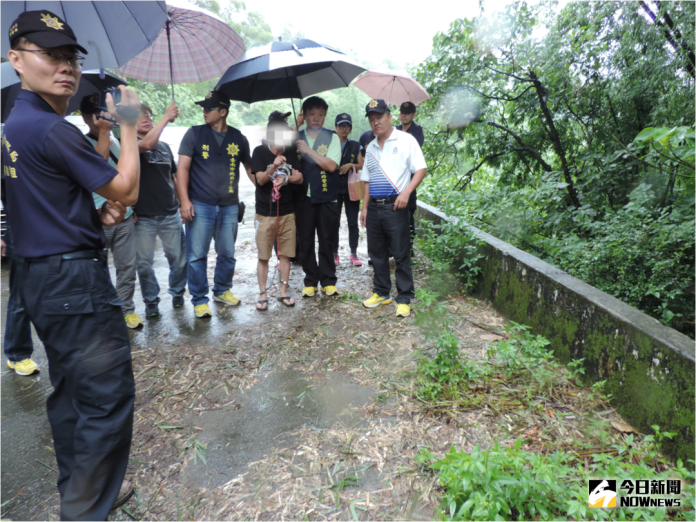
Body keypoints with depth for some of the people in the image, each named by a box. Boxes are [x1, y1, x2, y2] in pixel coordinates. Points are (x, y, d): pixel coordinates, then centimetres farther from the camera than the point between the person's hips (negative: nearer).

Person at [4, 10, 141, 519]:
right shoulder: (51, 129, -17)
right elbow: (127, 191, -10)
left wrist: (100, 214, 3)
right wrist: (128, 126, 0)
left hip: (41, 276, 10)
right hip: (75, 279, -10)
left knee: (71, 391, 20)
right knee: (109, 397, -1)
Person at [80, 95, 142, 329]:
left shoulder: (116, 142, 15)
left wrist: (132, 208, 20)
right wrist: (104, 131, -19)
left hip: (125, 217, 5)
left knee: (127, 266, 7)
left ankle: (127, 309, 19)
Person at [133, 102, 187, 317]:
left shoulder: (165, 147, 14)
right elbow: (147, 144, -25)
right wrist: (166, 117, -21)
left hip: (170, 214, 3)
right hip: (143, 217, -3)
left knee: (179, 259, 6)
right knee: (144, 263, 5)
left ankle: (177, 292, 29)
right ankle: (151, 301, 23)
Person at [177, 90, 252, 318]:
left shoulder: (238, 138, 7)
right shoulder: (194, 134, 2)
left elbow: (249, 167, 18)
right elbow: (183, 167, -2)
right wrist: (185, 200, -11)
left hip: (229, 206, 2)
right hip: (200, 205, -2)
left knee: (227, 254, 11)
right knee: (197, 255, 0)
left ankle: (222, 290, 31)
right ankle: (199, 300, 13)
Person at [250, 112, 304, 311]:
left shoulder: (291, 151, 5)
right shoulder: (260, 151, -5)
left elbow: (299, 178, 2)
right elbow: (260, 179, -13)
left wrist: (285, 178, -15)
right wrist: (274, 166, -29)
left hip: (287, 212, 3)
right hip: (265, 213, -3)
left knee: (285, 254, 8)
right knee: (263, 256, 2)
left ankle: (283, 292, 21)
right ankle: (262, 294, 15)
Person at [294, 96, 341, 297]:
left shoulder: (331, 137, 3)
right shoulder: (296, 137, 10)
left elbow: (331, 165, -9)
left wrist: (309, 150, -12)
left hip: (326, 197, -2)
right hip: (304, 197, 2)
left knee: (326, 242, 4)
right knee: (306, 242, 6)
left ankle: (328, 282, 16)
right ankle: (310, 281, 19)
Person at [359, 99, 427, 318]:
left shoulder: (405, 140, -1)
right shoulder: (371, 147, 17)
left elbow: (421, 170, -6)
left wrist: (406, 192, -20)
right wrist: (365, 207, 14)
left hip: (395, 206, -6)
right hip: (374, 207, 6)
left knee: (400, 255, -2)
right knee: (376, 253, 12)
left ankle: (404, 299, 9)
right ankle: (382, 293, 26)